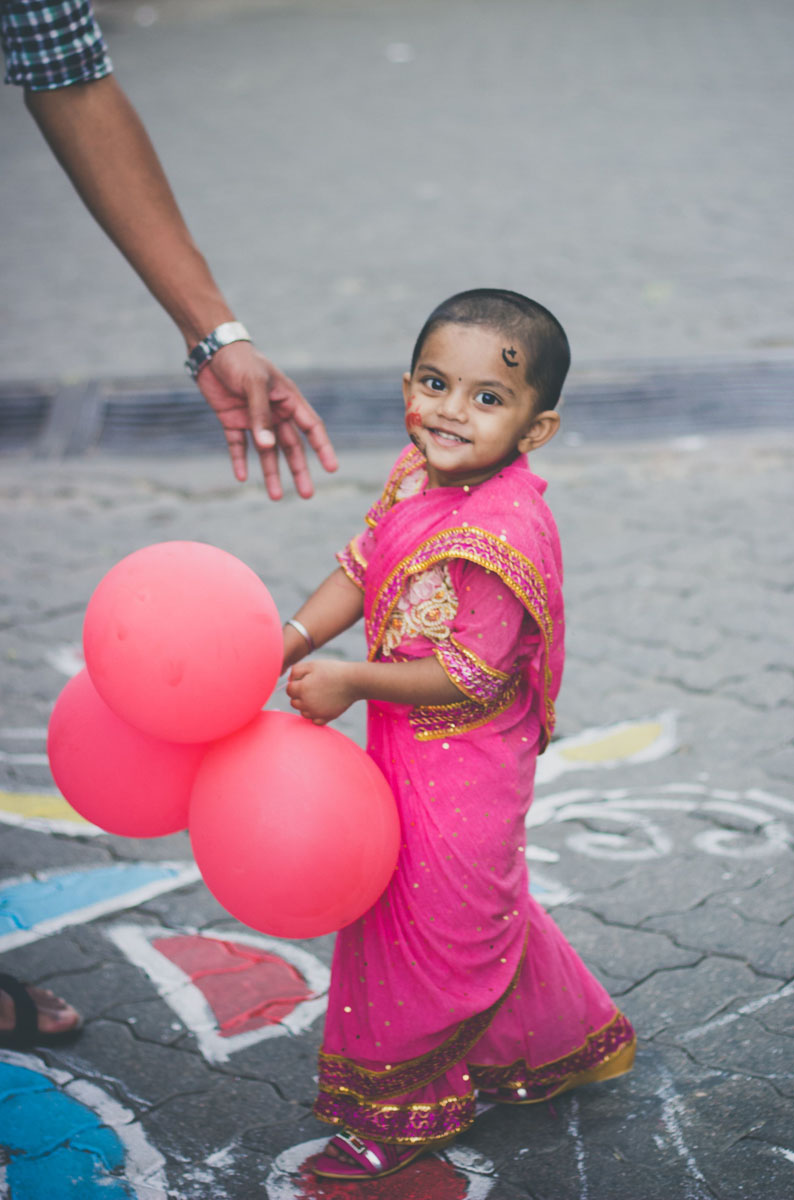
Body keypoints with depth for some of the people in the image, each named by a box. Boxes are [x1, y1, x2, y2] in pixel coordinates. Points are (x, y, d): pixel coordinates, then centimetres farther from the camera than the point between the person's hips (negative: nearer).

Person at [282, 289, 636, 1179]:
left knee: (431, 919, 8)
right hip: (408, 742, 9)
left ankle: (403, 1107, 28)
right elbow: (361, 568, 7)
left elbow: (468, 677, -27)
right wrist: (293, 638, -6)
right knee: (482, 907, 24)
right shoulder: (416, 475, -3)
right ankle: (567, 1040, 45)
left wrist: (350, 683, -21)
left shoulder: (504, 536, -30)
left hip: (459, 766, -9)